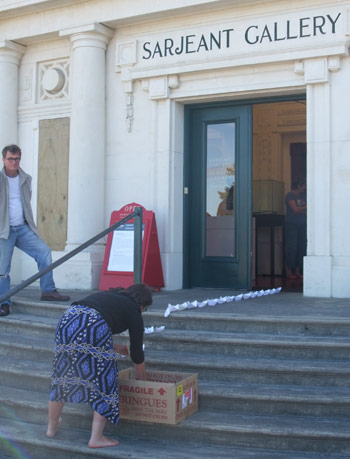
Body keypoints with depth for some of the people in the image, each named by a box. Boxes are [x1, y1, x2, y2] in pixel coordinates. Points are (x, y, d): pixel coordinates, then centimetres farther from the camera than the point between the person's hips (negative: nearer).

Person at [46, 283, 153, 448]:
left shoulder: (106, 295, 33)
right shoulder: (133, 311, 17)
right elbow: (136, 351, 23)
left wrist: (112, 347, 50)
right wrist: (141, 378, 40)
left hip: (67, 319, 7)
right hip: (94, 327, -7)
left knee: (62, 373, 20)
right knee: (103, 381, 8)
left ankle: (52, 427, 36)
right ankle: (96, 438, 9)